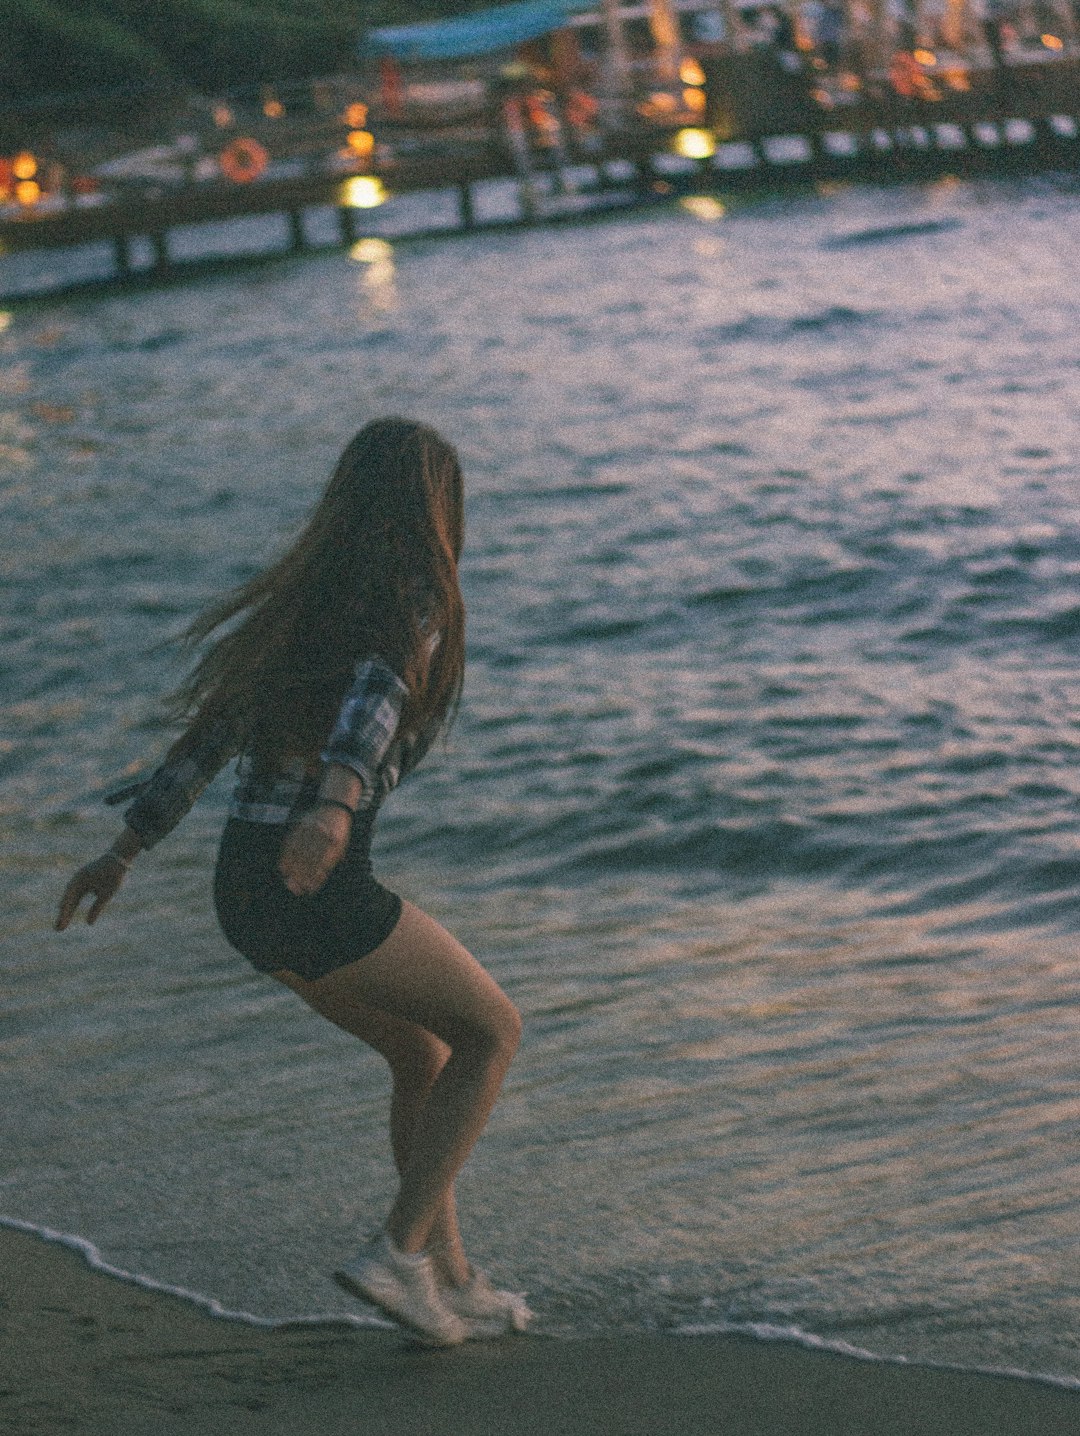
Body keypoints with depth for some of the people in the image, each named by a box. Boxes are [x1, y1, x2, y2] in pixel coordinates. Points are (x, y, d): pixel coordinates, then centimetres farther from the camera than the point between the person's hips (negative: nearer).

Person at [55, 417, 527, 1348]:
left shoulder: (305, 597, 17)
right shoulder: (416, 598, -6)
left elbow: (210, 728, 19)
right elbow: (376, 692, -27)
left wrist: (126, 851, 24)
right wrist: (337, 806, -45)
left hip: (243, 886, 8)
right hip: (321, 890, -8)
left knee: (422, 1051, 24)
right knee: (492, 1029, 12)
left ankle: (452, 1283, 27)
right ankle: (400, 1251, 4)